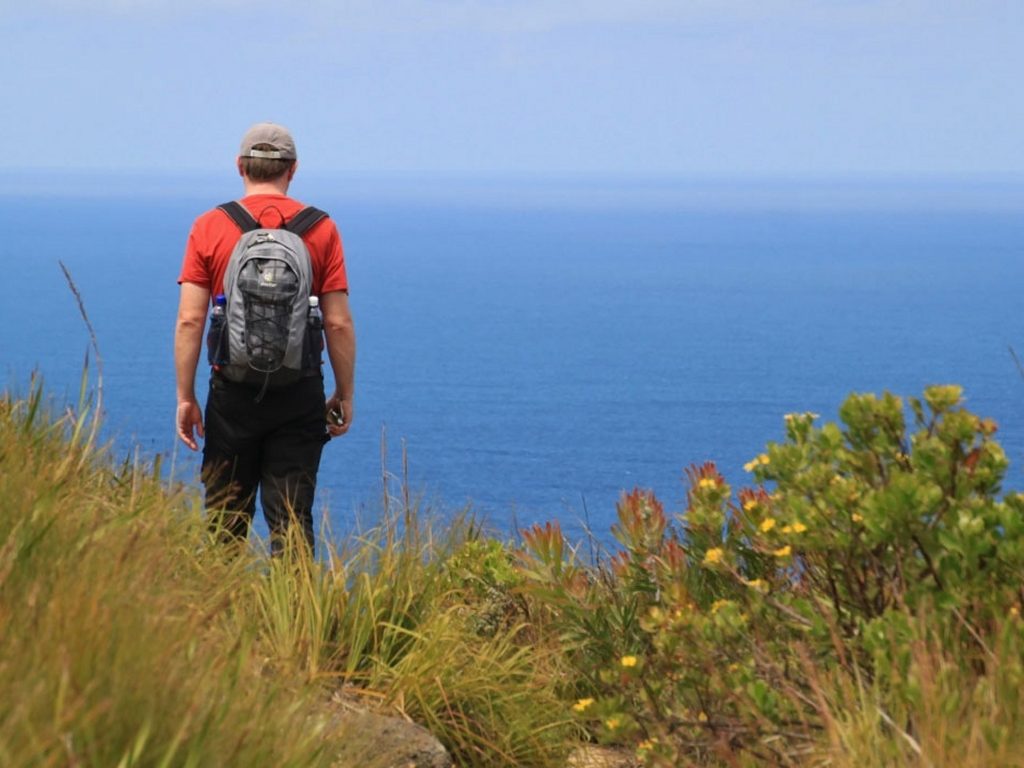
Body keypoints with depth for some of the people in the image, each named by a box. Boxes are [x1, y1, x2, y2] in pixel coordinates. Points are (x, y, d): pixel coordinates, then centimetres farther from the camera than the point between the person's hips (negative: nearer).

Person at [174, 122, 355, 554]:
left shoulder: (209, 228, -1)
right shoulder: (321, 230, 0)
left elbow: (190, 320, -4)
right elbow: (339, 323, -1)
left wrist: (185, 398, 2)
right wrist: (345, 396, 8)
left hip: (233, 393, 0)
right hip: (300, 396, 0)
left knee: (225, 520, 9)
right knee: (292, 519, 2)